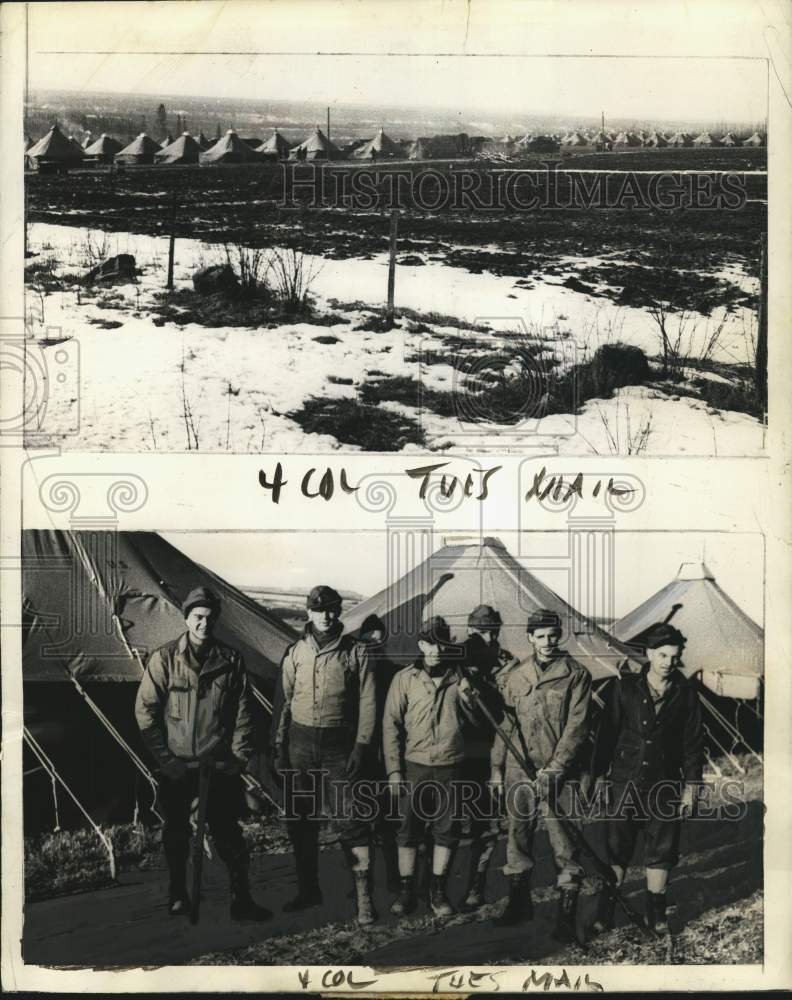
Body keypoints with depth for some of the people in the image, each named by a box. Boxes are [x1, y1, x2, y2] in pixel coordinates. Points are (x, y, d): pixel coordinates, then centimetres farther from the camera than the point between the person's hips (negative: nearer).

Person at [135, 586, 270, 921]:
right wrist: (164, 756, -6)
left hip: (220, 765, 0)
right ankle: (178, 895, 29)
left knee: (227, 831, 1)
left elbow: (242, 714, 4)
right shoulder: (164, 658, -5)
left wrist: (239, 757, -2)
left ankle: (241, 899, 9)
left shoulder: (230, 660, 0)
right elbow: (145, 710, -3)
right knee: (176, 832, 13)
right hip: (176, 766, 0)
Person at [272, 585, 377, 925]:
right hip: (301, 742, 4)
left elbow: (367, 703, -4)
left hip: (339, 745, -4)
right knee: (301, 820, 12)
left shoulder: (356, 652, -3)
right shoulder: (296, 652, 6)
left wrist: (361, 746, -10)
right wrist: (280, 746, 6)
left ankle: (364, 896, -1)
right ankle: (308, 890, 26)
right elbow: (285, 702, 10)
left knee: (349, 820, -7)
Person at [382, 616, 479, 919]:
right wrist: (394, 770, -6)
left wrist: (467, 697, -12)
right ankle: (407, 889, 19)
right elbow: (391, 725, -1)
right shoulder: (404, 679, -1)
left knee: (447, 831, 8)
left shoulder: (460, 678, 3)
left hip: (451, 769, 1)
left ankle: (438, 891, 22)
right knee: (408, 829, 6)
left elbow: (476, 721, 8)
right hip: (414, 767, -1)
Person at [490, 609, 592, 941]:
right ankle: (519, 902, 29)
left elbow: (576, 727, -8)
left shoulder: (576, 675, -4)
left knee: (564, 844, -3)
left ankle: (567, 914, 6)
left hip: (558, 772, -4)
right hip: (518, 770, 4)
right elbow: (504, 724, 12)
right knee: (517, 837, 13)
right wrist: (497, 767, 10)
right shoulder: (514, 676, 7)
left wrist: (554, 768, -15)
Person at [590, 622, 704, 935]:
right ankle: (605, 912, 13)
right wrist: (599, 774, 0)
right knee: (616, 850, 2)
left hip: (665, 785, 1)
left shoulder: (686, 694, 0)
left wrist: (690, 787, 3)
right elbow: (607, 733, 1)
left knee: (661, 851, 9)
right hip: (625, 782, -1)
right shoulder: (624, 688, -3)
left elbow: (693, 743, 5)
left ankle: (656, 911, 25)